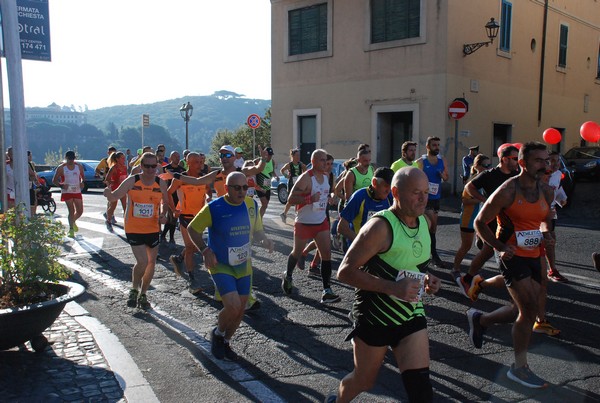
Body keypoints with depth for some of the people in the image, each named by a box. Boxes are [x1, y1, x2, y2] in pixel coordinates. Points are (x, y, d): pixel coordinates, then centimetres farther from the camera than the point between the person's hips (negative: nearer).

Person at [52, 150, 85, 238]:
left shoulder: (79, 166, 4)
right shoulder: (61, 168, -5)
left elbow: (82, 177, 17)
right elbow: (54, 180, -1)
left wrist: (82, 182, -6)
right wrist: (61, 185, -19)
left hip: (77, 191, 4)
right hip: (67, 192, -3)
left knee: (80, 211, 4)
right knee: (71, 211, -9)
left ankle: (73, 222, 35)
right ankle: (71, 229, 2)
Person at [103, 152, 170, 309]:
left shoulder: (161, 183, -4)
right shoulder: (132, 181, -11)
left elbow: (165, 202, 12)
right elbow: (113, 197, -12)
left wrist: (163, 215, -7)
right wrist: (108, 193, -35)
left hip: (153, 229, 4)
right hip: (134, 229, -3)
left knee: (151, 262, 11)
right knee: (142, 262, -14)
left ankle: (143, 295, 30)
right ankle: (134, 290, 16)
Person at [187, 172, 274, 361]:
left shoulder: (252, 205, -3)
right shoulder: (214, 208, -17)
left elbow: (257, 231, 9)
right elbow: (192, 229, -7)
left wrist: (264, 240, -13)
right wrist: (205, 250, -20)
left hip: (244, 266, 5)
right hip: (221, 266, -5)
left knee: (240, 309, 10)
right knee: (233, 306, -19)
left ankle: (225, 342, 35)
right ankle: (217, 334, 13)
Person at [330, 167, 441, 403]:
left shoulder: (425, 222, 1)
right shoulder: (380, 226, -22)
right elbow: (345, 272, -25)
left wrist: (426, 279, -2)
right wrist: (393, 288, -32)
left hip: (411, 315, 5)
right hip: (374, 316, -5)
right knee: (364, 380, 15)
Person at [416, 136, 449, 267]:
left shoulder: (441, 161, 8)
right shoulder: (421, 162, -8)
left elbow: (446, 178, 16)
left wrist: (444, 176, -7)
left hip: (436, 197, 6)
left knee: (432, 226, 12)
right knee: (433, 225, -13)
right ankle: (434, 255, -6)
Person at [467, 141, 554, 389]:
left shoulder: (547, 192, 4)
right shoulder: (507, 192, -15)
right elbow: (479, 223, -11)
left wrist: (545, 234, 0)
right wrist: (500, 247, -22)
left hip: (533, 257, 8)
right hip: (512, 256, -7)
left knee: (525, 310, 14)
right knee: (530, 310, -11)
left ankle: (479, 319, 37)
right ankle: (519, 368, 5)